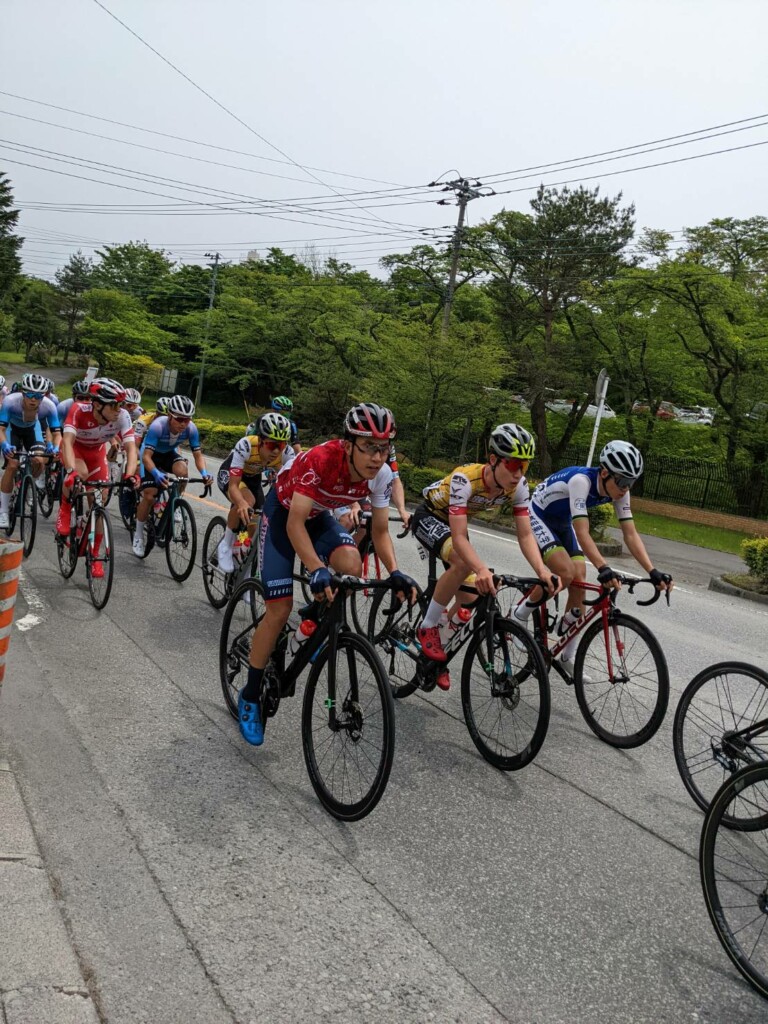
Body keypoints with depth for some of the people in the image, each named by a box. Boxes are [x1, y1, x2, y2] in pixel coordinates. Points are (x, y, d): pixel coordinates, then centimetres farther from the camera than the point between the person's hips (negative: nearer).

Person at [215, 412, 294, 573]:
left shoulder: (286, 452, -30)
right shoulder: (246, 446, -40)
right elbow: (233, 486, -43)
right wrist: (241, 503, -64)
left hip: (253, 477, 5)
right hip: (229, 474, -4)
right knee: (247, 501, -34)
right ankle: (226, 545, -11)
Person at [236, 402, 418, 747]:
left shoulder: (381, 476, -22)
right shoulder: (320, 459, -38)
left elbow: (380, 531, -11)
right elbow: (295, 523, -39)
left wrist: (395, 572, -28)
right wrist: (317, 569, -53)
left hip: (318, 515, 4)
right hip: (283, 511, -4)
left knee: (351, 565, -27)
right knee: (280, 608, -10)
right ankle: (250, 696, 9)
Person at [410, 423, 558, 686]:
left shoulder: (518, 486, -22)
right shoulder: (465, 479, -39)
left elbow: (525, 536, -21)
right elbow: (459, 538, -43)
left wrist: (542, 571, -38)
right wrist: (482, 570, -60)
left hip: (455, 521, 6)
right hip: (429, 517, -6)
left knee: (469, 596, -1)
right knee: (463, 563, -35)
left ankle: (436, 661, 21)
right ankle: (427, 627, -15)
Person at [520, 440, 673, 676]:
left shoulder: (619, 491, -15)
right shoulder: (581, 480, -36)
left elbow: (631, 535, -16)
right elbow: (582, 533, -42)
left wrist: (653, 572, -26)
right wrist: (603, 569, -53)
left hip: (562, 523, 7)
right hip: (537, 517, -7)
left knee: (579, 582, -4)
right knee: (566, 572, -26)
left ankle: (568, 657, 8)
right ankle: (521, 614, -2)